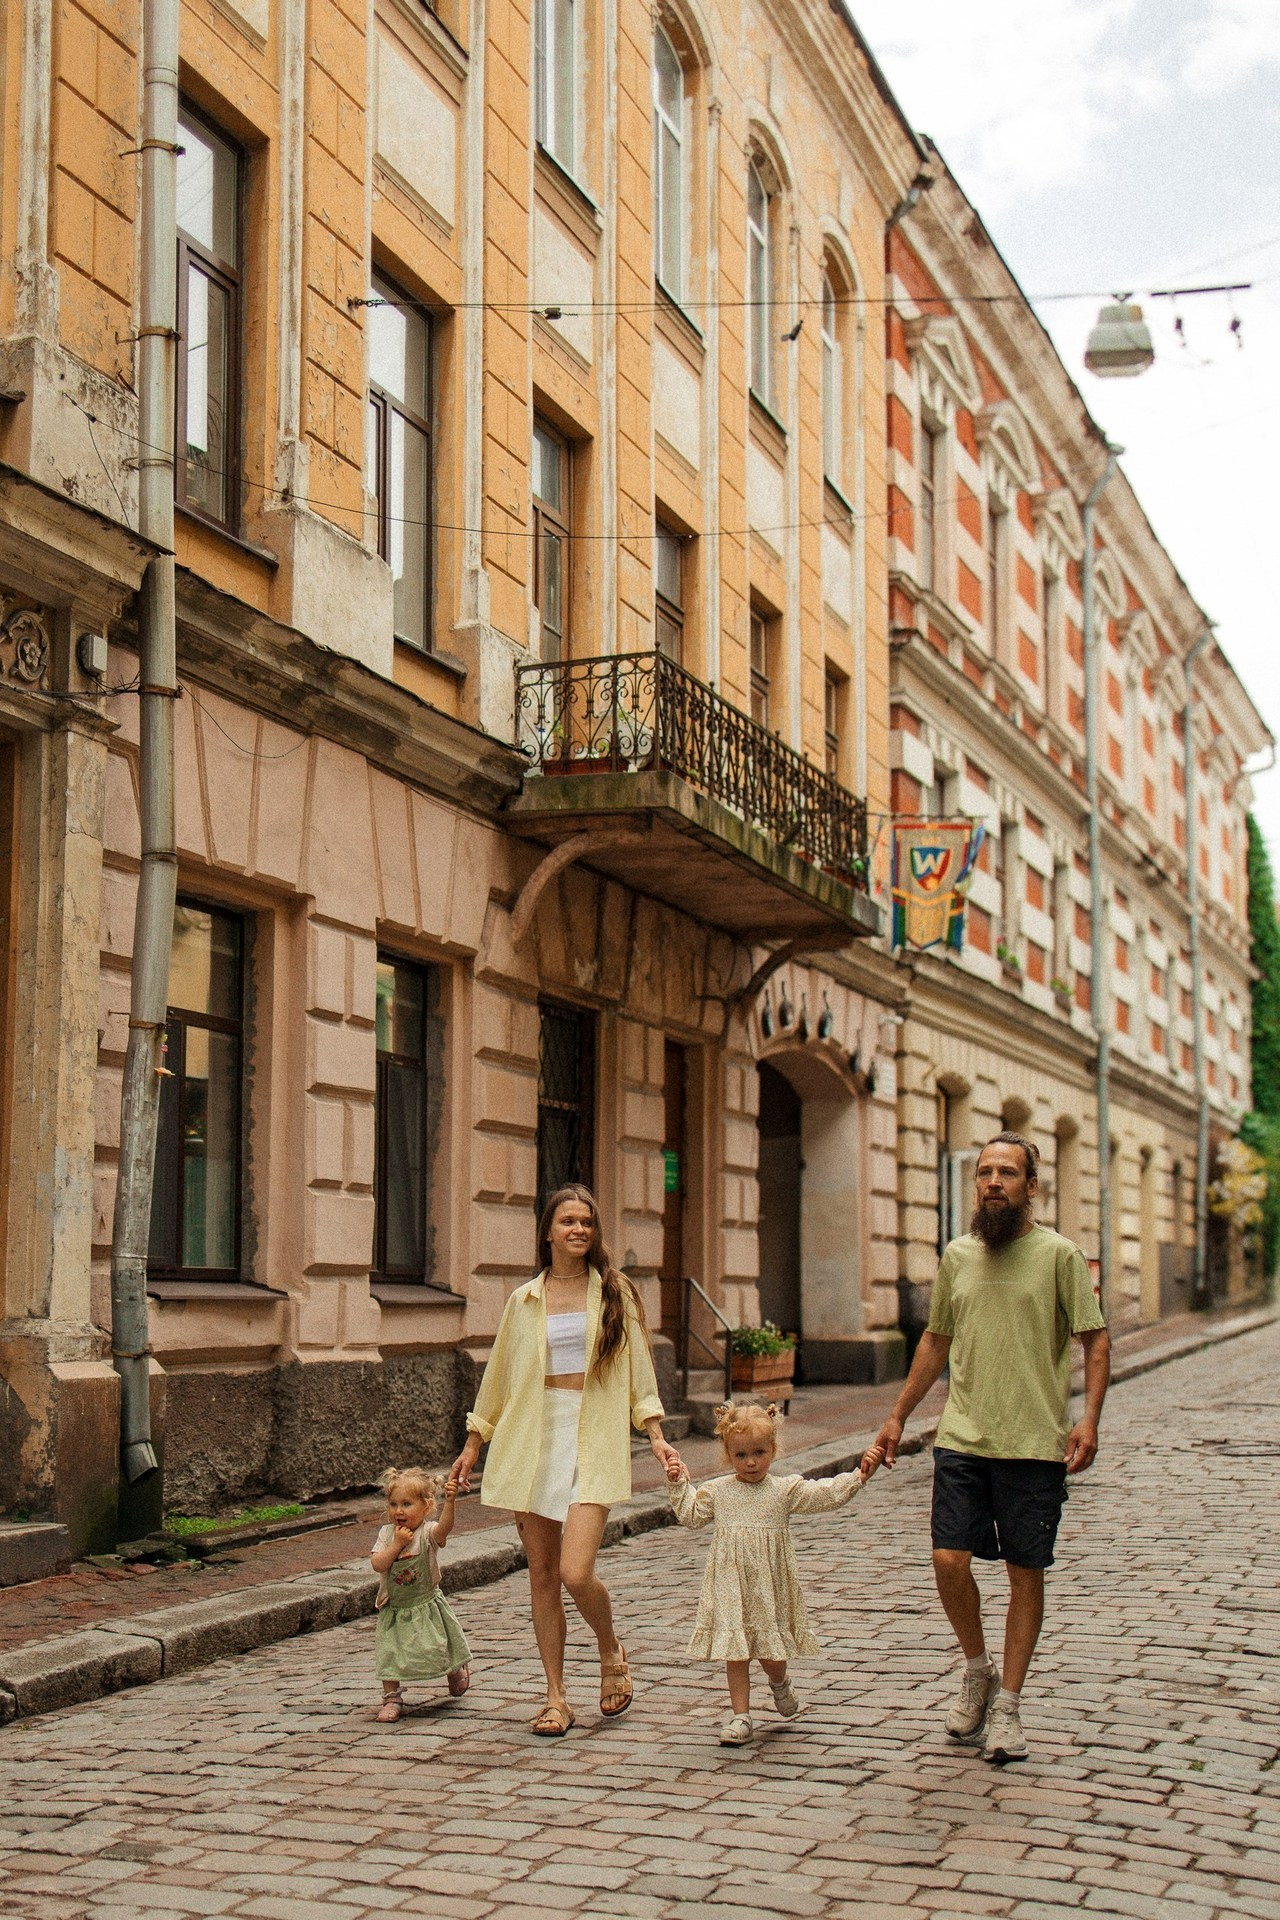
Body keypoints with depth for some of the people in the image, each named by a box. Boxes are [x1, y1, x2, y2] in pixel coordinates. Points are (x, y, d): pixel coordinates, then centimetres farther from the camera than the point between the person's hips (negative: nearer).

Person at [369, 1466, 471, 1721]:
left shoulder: (428, 1532, -14)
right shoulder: (387, 1533, -4)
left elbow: (445, 1526, -37)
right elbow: (377, 1564, -13)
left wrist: (450, 1502, -54)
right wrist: (397, 1544, -22)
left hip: (427, 1606, -2)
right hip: (394, 1611, 2)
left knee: (438, 1649, 8)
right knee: (390, 1655, -5)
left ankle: (457, 1670, 39)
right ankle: (392, 1698, 10)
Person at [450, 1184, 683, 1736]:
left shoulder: (615, 1292, 5)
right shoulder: (524, 1301, 10)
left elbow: (638, 1370, 5)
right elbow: (498, 1376, 18)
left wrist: (656, 1436, -4)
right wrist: (473, 1445, 19)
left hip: (593, 1441, -3)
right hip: (532, 1439, 3)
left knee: (576, 1573, -15)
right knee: (542, 1576, 5)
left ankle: (611, 1652, 15)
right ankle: (556, 1698, 15)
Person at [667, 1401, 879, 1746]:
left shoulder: (786, 1490, -1)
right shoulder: (718, 1491, 5)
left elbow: (826, 1495, -6)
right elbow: (691, 1514, 16)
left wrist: (858, 1475, -16)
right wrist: (679, 1485, 7)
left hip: (770, 1585, -1)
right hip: (731, 1585, 1)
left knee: (772, 1649, 3)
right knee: (735, 1652, 1)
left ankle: (779, 1683, 37)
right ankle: (741, 1717, 10)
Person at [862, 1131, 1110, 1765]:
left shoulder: (1059, 1255, -3)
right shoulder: (956, 1256, 10)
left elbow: (1096, 1339, -1)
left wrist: (1088, 1418, -14)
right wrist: (897, 1417, 19)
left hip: (1035, 1445, -3)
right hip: (961, 1438, 3)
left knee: (1025, 1572, 3)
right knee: (950, 1560, -5)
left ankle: (1008, 1703, 16)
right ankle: (977, 1671, 20)